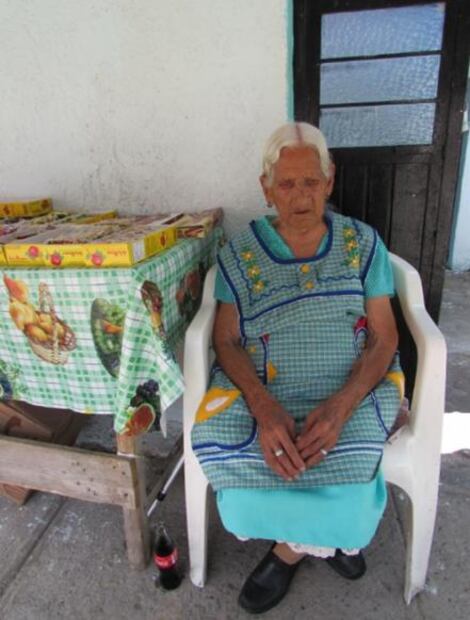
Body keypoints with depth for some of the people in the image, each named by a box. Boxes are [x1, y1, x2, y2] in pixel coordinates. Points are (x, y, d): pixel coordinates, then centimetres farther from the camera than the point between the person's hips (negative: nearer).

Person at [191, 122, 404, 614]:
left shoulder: (362, 243, 4)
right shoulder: (241, 252, 3)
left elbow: (383, 338, -1)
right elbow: (226, 341, -2)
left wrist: (340, 407, -21)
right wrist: (264, 407, -22)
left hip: (351, 386, 0)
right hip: (260, 388, 1)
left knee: (344, 448, -30)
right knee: (215, 437, -26)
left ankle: (291, 547, 6)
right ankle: (326, 535, 6)